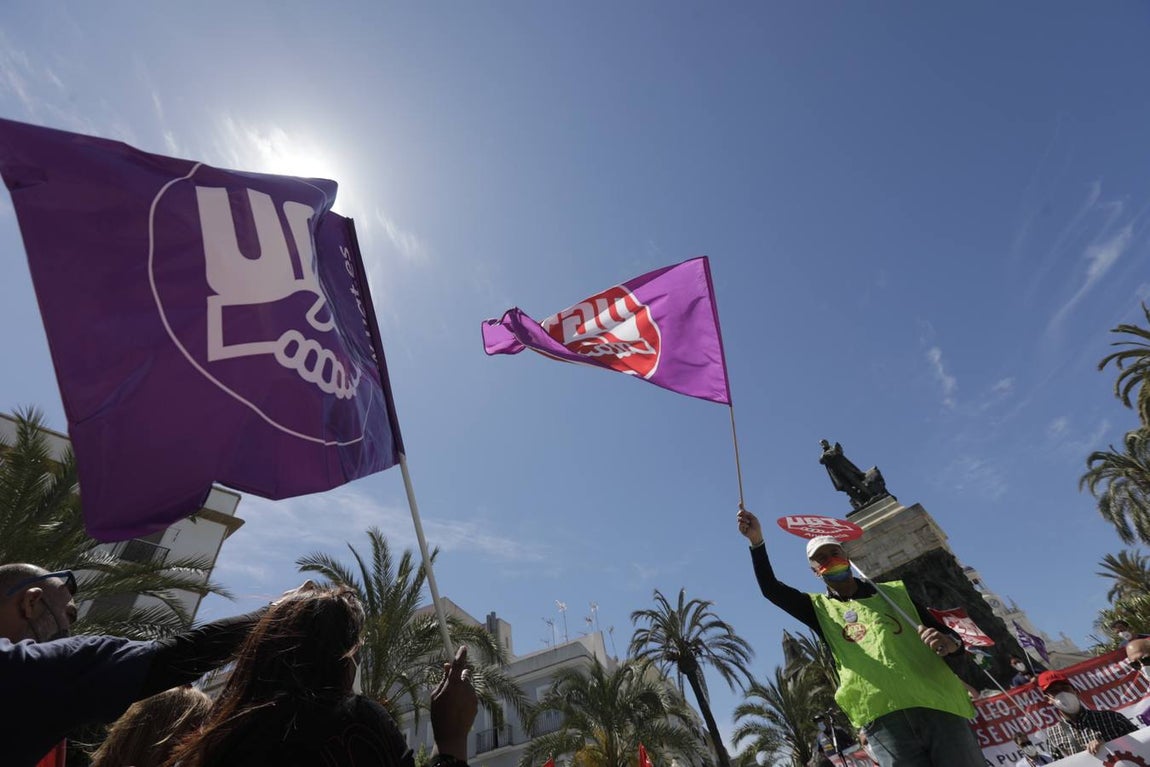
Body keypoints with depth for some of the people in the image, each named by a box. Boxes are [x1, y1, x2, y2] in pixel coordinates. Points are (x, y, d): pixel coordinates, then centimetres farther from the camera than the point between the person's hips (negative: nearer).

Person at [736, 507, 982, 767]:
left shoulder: (896, 591, 17)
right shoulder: (820, 608, 12)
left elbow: (944, 631, 16)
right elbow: (771, 589, -1)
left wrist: (951, 643, -8)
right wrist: (757, 542, -15)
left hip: (939, 708, 1)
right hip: (883, 719, -1)